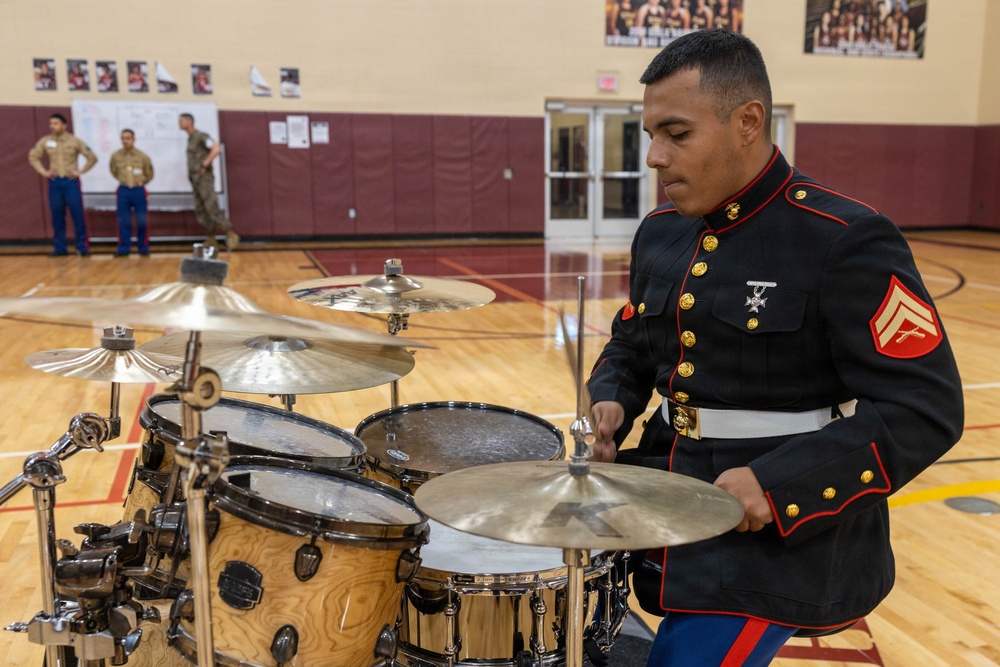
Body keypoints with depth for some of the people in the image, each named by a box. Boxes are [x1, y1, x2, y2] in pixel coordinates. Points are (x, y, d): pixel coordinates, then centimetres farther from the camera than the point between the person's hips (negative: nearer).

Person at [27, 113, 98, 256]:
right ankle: (59, 248, 11)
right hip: (54, 182, 2)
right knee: (57, 216, 5)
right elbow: (32, 157, 15)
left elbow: (92, 158, 2)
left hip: (71, 181, -2)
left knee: (78, 215, -4)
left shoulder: (75, 141, -2)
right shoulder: (45, 141, 4)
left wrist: (80, 171, -4)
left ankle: (83, 247, 1)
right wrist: (43, 171, 5)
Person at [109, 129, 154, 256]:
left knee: (141, 221, 1)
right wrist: (123, 180, 13)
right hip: (123, 191, 1)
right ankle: (123, 248, 9)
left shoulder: (143, 157, -4)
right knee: (123, 221, 3)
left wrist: (139, 182, 10)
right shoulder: (115, 156, -1)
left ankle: (143, 247, 12)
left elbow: (149, 175, 10)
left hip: (139, 191, -1)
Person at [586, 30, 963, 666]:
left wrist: (778, 485, -25)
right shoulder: (661, 232, 5)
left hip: (787, 532, -6)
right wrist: (611, 402, -2)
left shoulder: (846, 240, -16)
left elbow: (926, 410, -18)